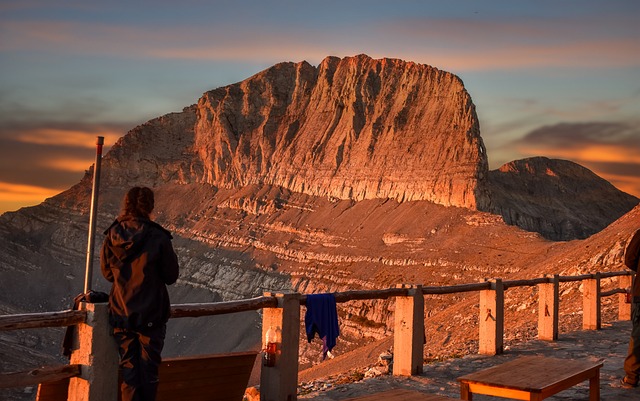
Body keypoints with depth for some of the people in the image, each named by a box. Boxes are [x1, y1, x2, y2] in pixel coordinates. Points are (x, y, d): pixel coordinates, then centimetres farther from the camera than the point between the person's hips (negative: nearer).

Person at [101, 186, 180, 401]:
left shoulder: (111, 237, -7)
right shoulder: (158, 238, -17)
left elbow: (107, 273, 6)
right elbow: (171, 276, -8)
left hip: (121, 313, 3)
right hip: (152, 315, -2)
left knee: (128, 369, 13)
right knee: (149, 368, 13)